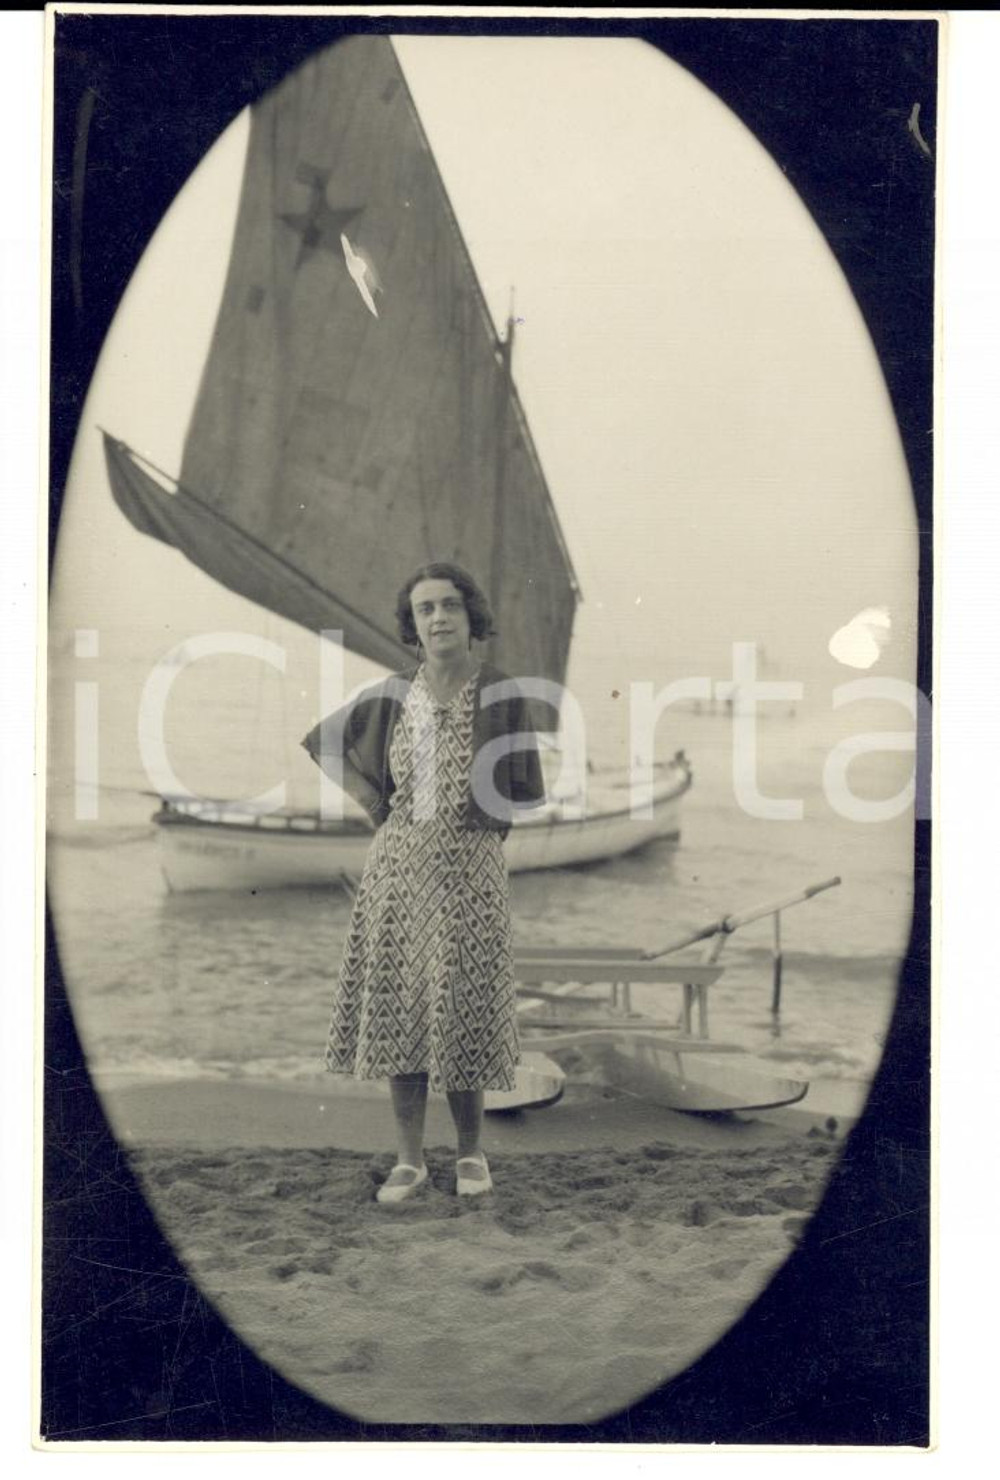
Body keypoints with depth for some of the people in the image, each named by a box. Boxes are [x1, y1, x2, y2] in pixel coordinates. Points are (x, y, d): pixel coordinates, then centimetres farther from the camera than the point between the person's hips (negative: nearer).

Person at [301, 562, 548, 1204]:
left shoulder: (501, 694, -6)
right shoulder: (393, 695, 1)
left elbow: (526, 791, 3)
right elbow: (321, 743, 14)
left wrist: (479, 818, -2)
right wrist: (378, 805, 6)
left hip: (470, 868, -3)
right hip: (398, 864, 3)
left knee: (462, 1012, 2)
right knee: (398, 1007, 4)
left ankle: (471, 1151, 21)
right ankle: (410, 1158, 15)